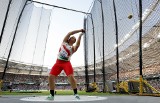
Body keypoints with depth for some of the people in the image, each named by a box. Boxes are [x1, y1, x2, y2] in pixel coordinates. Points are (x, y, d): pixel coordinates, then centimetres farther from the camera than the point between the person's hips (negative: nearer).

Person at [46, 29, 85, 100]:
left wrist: (80, 36, -18)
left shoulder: (73, 48, 4)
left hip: (66, 63, -2)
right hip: (58, 62, 3)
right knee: (50, 77, -5)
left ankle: (76, 94, -6)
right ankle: (52, 95, 8)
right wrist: (79, 30, -2)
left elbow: (77, 45, -20)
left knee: (71, 77, -21)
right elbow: (69, 33, 1)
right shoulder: (64, 42, 11)